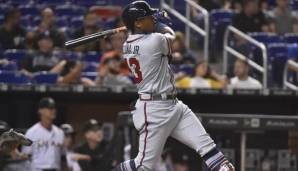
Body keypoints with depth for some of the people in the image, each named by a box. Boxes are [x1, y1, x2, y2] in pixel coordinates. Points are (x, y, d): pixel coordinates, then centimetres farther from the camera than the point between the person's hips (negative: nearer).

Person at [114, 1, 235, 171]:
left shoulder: (127, 45, 6)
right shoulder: (155, 41, -18)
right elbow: (170, 35, 6)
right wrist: (157, 25, 22)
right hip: (154, 110, -10)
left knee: (205, 143, -4)